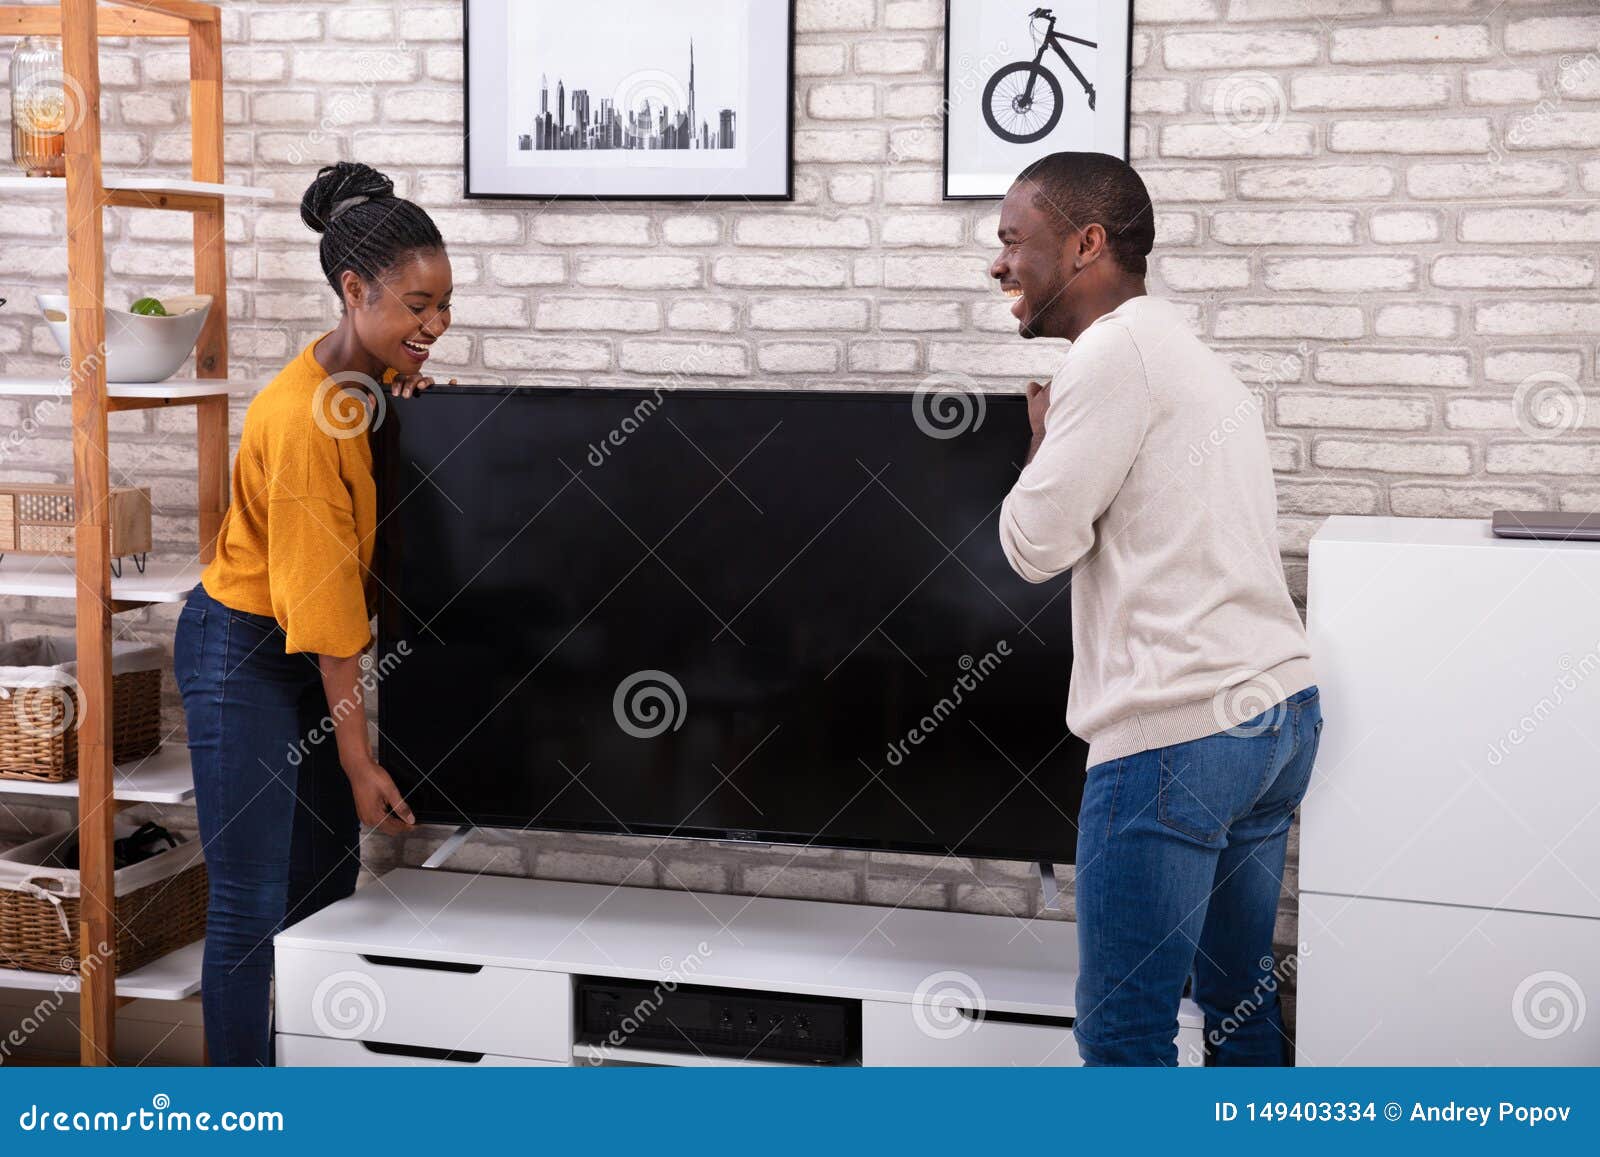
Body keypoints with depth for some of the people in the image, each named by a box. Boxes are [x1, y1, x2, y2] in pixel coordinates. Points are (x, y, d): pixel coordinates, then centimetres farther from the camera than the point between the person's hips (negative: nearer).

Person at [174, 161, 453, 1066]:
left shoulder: (381, 376, -2)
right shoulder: (304, 420, -26)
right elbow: (324, 604, -24)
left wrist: (424, 394, -7)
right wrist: (359, 760, -20)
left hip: (313, 657, 9)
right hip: (243, 653, -9)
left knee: (327, 886, 13)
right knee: (252, 903, -4)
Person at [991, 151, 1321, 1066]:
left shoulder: (1116, 349, -10)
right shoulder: (1194, 355, 21)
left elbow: (1038, 543, -9)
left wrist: (1043, 433, 6)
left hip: (1178, 729, -10)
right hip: (1281, 707, 10)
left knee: (1124, 1031, -3)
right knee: (1242, 998, 18)